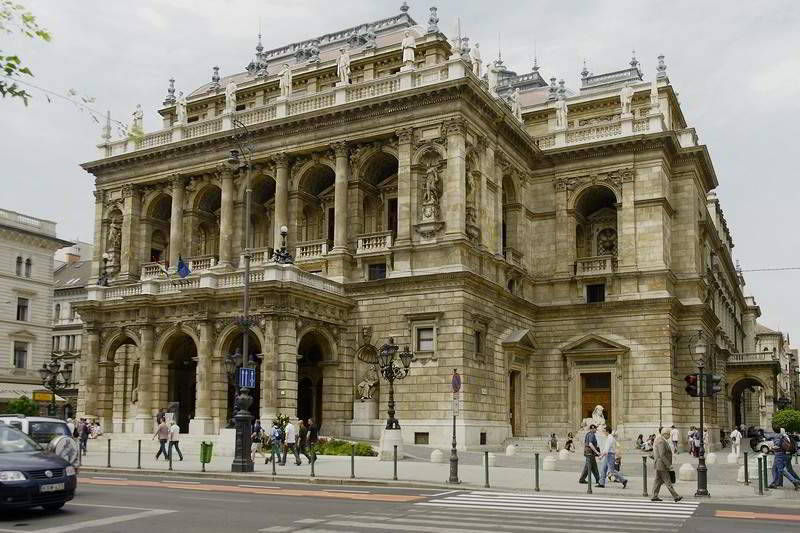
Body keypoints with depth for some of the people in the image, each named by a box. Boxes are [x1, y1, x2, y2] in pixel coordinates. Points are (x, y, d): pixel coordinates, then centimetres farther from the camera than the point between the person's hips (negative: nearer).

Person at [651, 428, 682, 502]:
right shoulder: (661, 441, -19)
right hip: (662, 465, -10)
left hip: (658, 465, 10)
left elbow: (654, 454, 21)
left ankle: (654, 496, 13)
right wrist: (669, 465, -21)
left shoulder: (659, 440, 14)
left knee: (658, 481, 11)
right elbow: (662, 455, -24)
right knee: (667, 482, -4)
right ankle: (675, 496, -1)